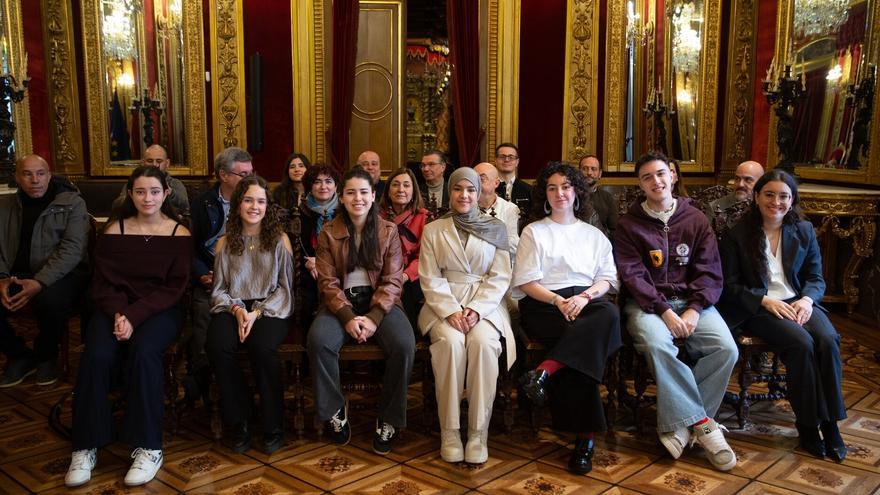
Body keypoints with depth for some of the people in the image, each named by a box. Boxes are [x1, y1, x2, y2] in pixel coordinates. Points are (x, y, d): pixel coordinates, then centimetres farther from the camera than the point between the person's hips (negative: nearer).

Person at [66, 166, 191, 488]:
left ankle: (148, 447, -22)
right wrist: (118, 313, -17)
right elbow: (103, 282, 4)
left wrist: (134, 316, -18)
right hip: (116, 307, 2)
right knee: (97, 355, -28)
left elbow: (173, 288, -4)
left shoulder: (179, 234, 1)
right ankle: (86, 446, -14)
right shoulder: (115, 230, 7)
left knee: (143, 352, -33)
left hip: (160, 310, -2)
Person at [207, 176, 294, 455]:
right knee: (218, 346, -31)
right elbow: (219, 289, 11)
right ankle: (238, 422, -13)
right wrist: (236, 309, -11)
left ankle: (273, 426, -16)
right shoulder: (225, 243, 14)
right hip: (233, 307, 2)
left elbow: (284, 287, 3)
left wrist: (257, 312, -12)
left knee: (262, 347, -35)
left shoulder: (280, 240, 8)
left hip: (269, 308, -2)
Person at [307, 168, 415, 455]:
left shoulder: (388, 231, 5)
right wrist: (348, 317, -18)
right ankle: (335, 410, -7)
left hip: (379, 303, 0)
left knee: (404, 345, -30)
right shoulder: (329, 234, 5)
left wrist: (374, 318, -17)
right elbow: (328, 282, -1)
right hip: (341, 304, 1)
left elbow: (392, 281, -2)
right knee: (318, 340, -31)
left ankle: (389, 419, -10)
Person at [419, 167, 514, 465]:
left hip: (486, 304, 0)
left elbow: (500, 277, 4)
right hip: (444, 304, 0)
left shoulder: (496, 229, 11)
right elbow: (430, 279, 2)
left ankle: (478, 432, -22)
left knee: (483, 342, -31)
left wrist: (476, 310, -12)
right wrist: (452, 311, -14)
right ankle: (449, 431, -21)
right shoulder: (433, 230, 11)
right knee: (450, 342, -31)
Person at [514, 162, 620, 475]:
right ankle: (585, 436, -33)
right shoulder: (533, 231, 15)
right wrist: (558, 301, -14)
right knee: (588, 336, -34)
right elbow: (526, 282, 4)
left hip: (586, 301, 3)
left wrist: (585, 297, -11)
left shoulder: (594, 234, 24)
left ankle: (544, 372, -41)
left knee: (609, 313, -36)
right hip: (543, 305, -3)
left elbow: (607, 278, 12)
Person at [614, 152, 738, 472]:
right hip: (647, 303, -2)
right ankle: (700, 422, -21)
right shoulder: (628, 225, 4)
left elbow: (710, 272, 5)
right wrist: (664, 311, -19)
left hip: (691, 301, 3)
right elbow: (632, 275, -6)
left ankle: (680, 424, -15)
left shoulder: (696, 220, 10)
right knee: (657, 344, -35)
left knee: (726, 348, -25)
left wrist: (694, 310, -13)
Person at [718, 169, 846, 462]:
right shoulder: (737, 235, 0)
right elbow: (729, 285, -2)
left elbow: (816, 277, 13)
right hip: (757, 309, -3)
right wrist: (765, 301, -17)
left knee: (828, 340, -28)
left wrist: (807, 299, -10)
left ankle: (830, 423, -16)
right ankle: (808, 425, -18)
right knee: (801, 343, -31)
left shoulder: (804, 231, 12)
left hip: (798, 303, 4)